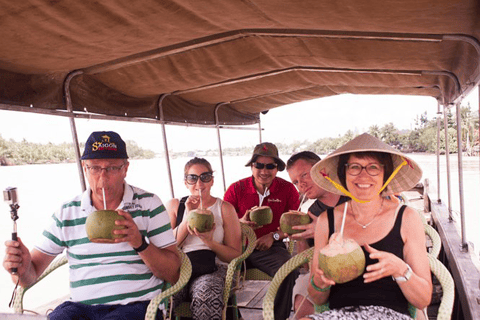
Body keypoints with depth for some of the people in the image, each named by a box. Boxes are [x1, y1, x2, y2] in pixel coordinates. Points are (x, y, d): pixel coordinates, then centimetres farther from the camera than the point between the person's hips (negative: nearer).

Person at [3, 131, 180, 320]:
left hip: (138, 305, -2)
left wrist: (140, 243, -18)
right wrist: (23, 269, -13)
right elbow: (32, 274, 11)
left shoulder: (148, 204, 0)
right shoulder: (66, 213, 8)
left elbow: (173, 275, -2)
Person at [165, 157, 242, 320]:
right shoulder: (174, 206, 14)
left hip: (211, 270, 0)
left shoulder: (225, 208, 10)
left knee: (206, 298, -35)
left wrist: (210, 242, -12)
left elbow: (236, 255, 6)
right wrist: (189, 217, -7)